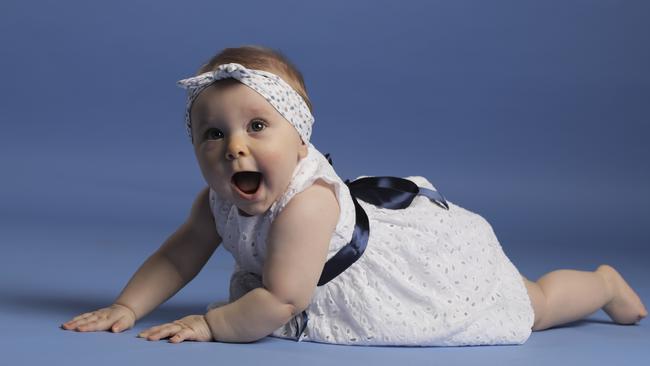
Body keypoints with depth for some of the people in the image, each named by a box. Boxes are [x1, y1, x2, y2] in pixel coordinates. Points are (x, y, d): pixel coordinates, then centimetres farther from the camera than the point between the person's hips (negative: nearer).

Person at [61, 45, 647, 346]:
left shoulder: (306, 204, -42)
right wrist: (127, 307, -19)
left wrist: (208, 324, -38)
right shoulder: (219, 203, -17)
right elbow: (177, 257, -8)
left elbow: (281, 302, -42)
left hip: (441, 253, -7)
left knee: (532, 307, 13)